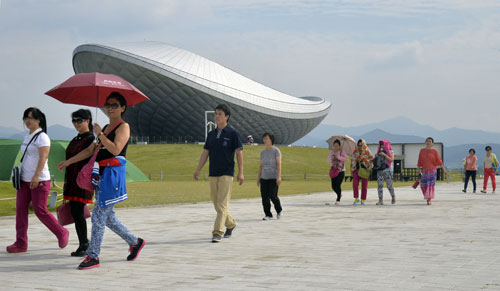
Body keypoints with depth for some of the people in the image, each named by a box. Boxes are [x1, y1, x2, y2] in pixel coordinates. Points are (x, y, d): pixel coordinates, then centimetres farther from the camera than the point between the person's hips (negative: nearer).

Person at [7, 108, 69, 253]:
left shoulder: (42, 137, -10)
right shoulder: (27, 137, 16)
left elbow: (43, 158, -19)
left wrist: (36, 176, -27)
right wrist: (22, 175, 19)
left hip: (40, 180, -8)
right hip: (25, 180, 8)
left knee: (40, 211, -7)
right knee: (20, 209, 0)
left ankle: (62, 233, 12)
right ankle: (21, 243, 2)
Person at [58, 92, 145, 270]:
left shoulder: (123, 127, -4)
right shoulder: (106, 128, 21)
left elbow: (115, 149, -19)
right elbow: (90, 150, 25)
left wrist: (99, 133, -14)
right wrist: (68, 161, 21)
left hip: (113, 174, -9)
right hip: (102, 175, 9)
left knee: (98, 216, -10)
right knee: (107, 217, 12)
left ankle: (93, 256, -5)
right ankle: (134, 242, 25)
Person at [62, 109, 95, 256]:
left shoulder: (91, 139, -8)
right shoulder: (75, 140, 17)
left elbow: (90, 162, -15)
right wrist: (67, 183, 21)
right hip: (72, 181, 8)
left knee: (78, 212, -9)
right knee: (74, 213, 8)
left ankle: (84, 246, -2)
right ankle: (84, 244, 16)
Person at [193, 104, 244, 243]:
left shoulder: (232, 133, -2)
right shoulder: (211, 134, 12)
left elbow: (239, 153, -5)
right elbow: (205, 153, 12)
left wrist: (240, 172, -13)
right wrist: (198, 170, 2)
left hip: (226, 174, -5)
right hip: (213, 174, 6)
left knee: (222, 204, -10)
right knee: (217, 204, 10)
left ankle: (217, 233, -12)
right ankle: (231, 224, 31)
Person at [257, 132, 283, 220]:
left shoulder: (276, 151, -6)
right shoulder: (263, 152, 11)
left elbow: (279, 164, -12)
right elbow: (261, 166, 14)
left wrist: (279, 176, -20)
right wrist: (258, 178, 11)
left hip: (274, 178, -5)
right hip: (264, 178, 5)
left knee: (273, 196, -12)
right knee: (264, 197, -4)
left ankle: (279, 210, 14)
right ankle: (268, 215, 3)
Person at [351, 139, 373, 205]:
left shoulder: (367, 151, -2)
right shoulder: (355, 151, 8)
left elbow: (371, 159, 2)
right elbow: (353, 161, 16)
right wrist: (352, 170, 14)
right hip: (356, 169, 2)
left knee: (364, 185, 2)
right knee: (355, 184, -13)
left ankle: (363, 200, 13)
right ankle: (356, 199, -2)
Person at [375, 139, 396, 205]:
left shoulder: (390, 151, 3)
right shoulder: (380, 151, 15)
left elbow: (391, 159, -11)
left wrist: (384, 155, -15)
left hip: (388, 170, -4)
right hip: (380, 170, 4)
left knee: (389, 185, -2)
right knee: (379, 185, -6)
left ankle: (393, 197, 24)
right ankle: (380, 200, -5)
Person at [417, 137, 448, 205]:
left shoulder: (434, 151, -4)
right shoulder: (422, 151, 3)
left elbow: (439, 161, -6)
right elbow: (419, 162, 6)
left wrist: (444, 169, -11)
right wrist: (418, 171, 5)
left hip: (432, 171, -3)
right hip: (424, 171, 3)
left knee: (430, 185, -11)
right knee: (423, 186, 1)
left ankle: (429, 200, -7)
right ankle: (428, 197, 26)